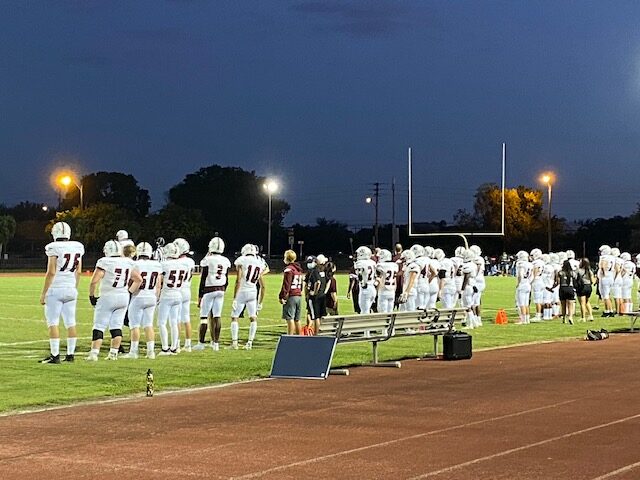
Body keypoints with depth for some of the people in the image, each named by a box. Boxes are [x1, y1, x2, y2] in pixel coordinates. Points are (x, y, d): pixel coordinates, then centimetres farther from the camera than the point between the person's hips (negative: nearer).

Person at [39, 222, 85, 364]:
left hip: (55, 289, -6)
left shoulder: (54, 248, -11)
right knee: (70, 322, 9)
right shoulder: (78, 247, 6)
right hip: (71, 289, 6)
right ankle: (70, 354, 11)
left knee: (53, 322, -2)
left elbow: (51, 272, -13)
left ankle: (55, 355, -4)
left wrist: (44, 293, -7)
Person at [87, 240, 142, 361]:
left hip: (107, 298, -5)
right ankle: (113, 353, 9)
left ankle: (94, 353, -4)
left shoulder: (105, 263, -11)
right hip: (124, 298, 5)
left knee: (99, 326, 0)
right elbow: (139, 280, 13)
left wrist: (92, 296, -2)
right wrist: (130, 292, 18)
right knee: (116, 326, 11)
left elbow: (94, 281, -15)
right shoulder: (128, 263, 6)